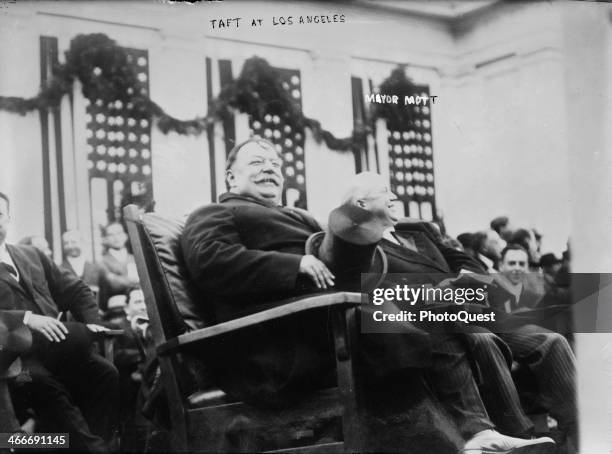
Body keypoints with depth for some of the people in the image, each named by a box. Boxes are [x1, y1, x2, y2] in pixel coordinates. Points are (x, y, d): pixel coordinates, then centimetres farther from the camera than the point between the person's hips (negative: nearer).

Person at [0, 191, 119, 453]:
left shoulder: (33, 256, 23)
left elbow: (75, 291, 23)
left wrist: (93, 324, 5)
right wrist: (26, 318, -24)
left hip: (52, 347, 5)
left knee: (105, 372, -22)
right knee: (45, 384, -35)